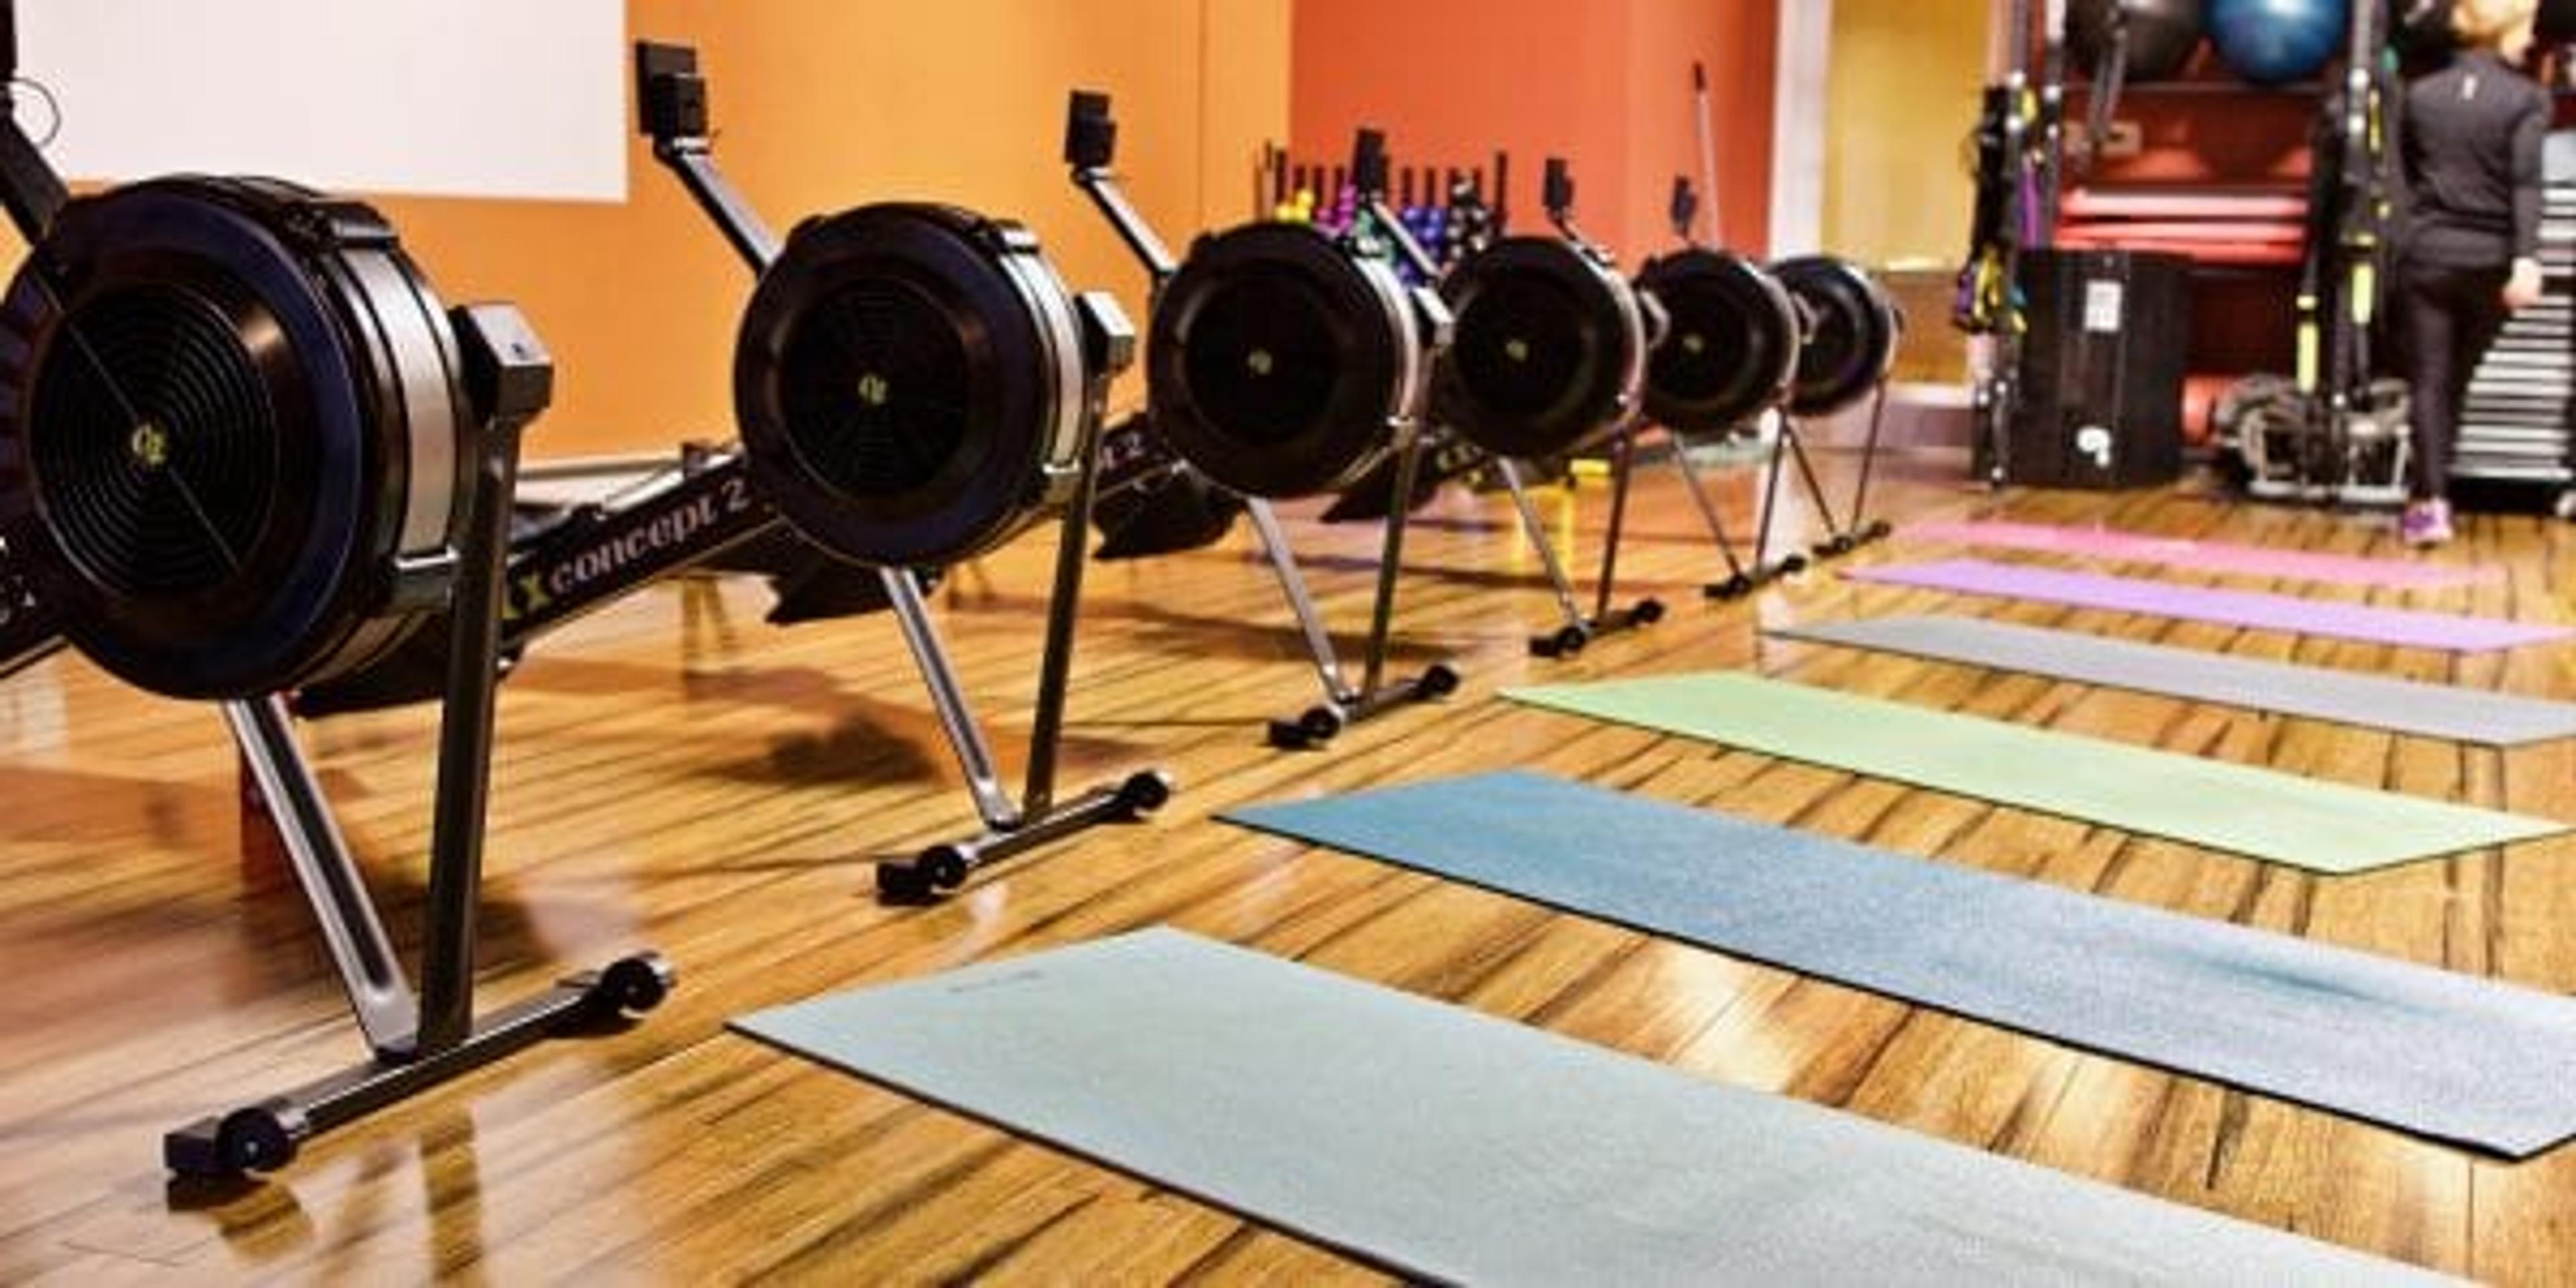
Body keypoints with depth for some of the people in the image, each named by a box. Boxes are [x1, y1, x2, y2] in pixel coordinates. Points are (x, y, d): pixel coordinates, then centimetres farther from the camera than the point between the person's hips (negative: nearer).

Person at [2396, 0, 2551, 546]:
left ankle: (2431, 500, -15)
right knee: (2457, 380, 14)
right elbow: (2525, 183, -15)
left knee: (2429, 381, -1)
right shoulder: (2527, 98, -3)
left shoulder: (2421, 93, 6)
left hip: (2427, 256, 1)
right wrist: (2526, 259, -23)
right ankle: (2432, 492, 20)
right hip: (2490, 260, -1)